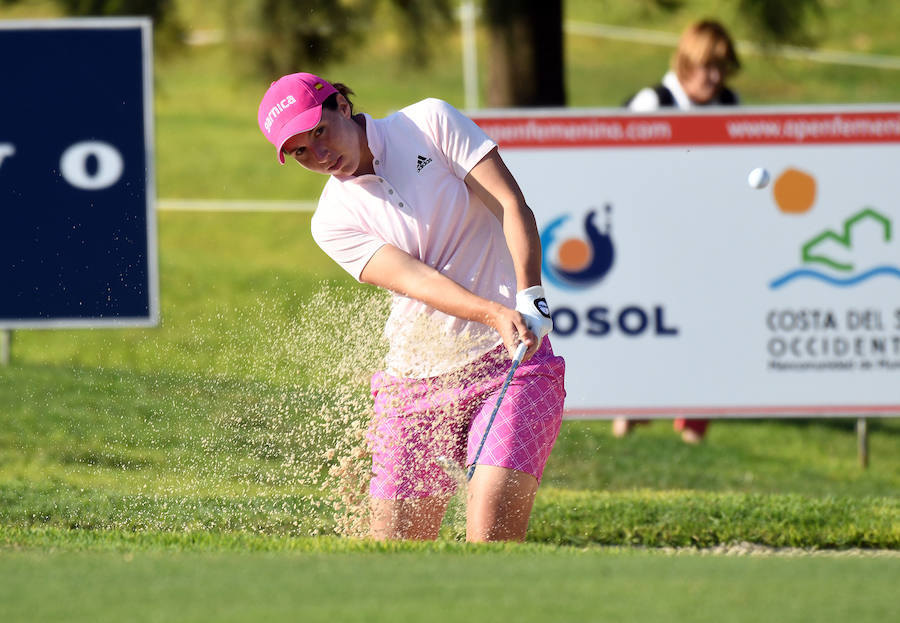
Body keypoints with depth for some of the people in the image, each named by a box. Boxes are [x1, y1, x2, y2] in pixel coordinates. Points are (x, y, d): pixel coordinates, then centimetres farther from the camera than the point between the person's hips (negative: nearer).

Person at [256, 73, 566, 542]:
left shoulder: (431, 123, 1)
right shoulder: (333, 221, 3)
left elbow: (513, 208, -5)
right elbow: (415, 278, -12)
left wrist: (528, 296, -21)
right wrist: (496, 315, -29)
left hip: (510, 363, -3)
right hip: (414, 378, 3)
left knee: (490, 538, -21)